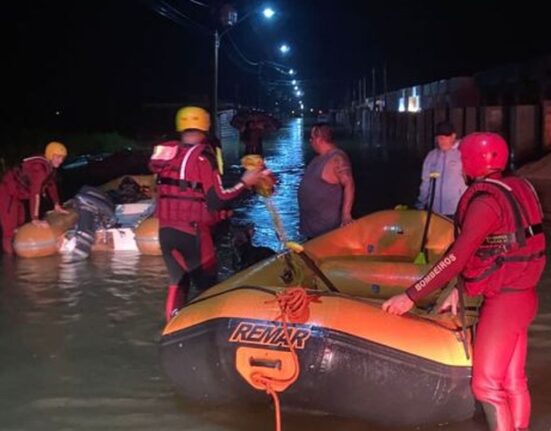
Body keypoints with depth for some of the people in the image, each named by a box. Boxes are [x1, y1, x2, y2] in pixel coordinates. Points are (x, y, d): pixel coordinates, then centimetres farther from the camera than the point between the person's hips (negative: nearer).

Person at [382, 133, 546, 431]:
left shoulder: (485, 200, -19)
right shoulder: (512, 188, 8)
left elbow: (457, 257, -23)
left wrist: (411, 296, -20)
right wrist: (458, 290, 13)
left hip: (504, 301, -9)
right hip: (519, 295, 9)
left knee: (486, 384, -1)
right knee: (513, 381, 16)